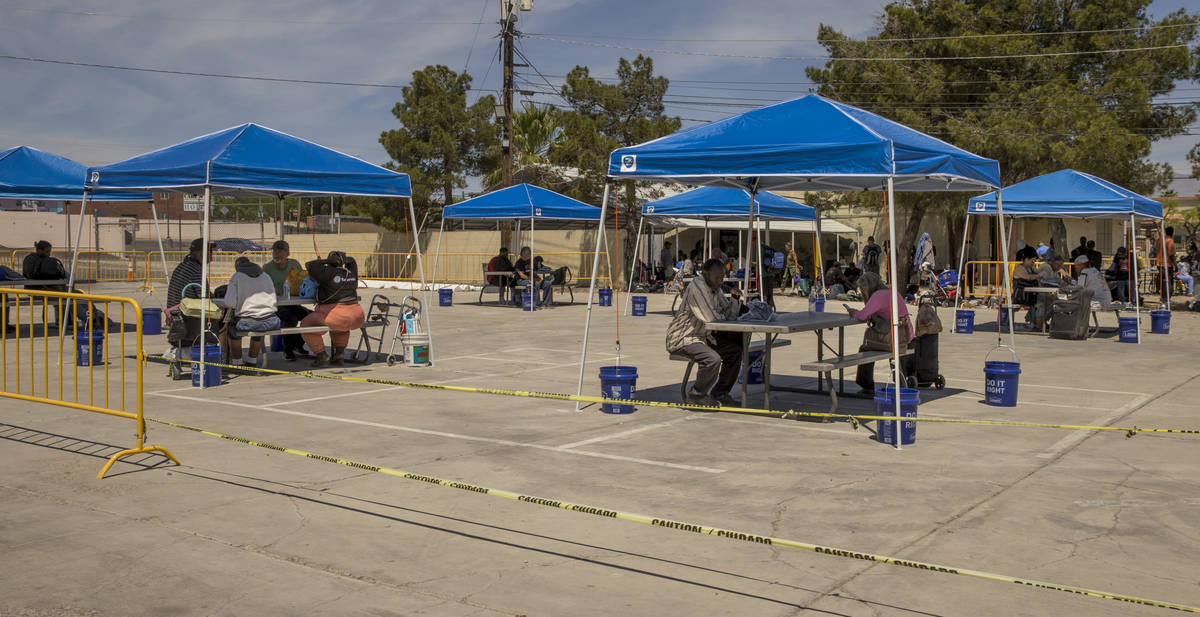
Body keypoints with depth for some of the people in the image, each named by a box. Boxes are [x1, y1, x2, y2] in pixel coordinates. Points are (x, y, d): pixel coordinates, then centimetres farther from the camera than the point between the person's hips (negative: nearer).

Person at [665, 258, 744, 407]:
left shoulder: (715, 289, 10)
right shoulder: (697, 287, -22)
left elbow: (730, 315, 10)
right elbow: (710, 319, -27)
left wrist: (735, 299, -8)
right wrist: (722, 317, -5)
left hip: (702, 336, 10)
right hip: (682, 339, -10)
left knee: (735, 351, 6)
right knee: (713, 359, -30)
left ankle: (719, 394, 16)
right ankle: (697, 395, -6)